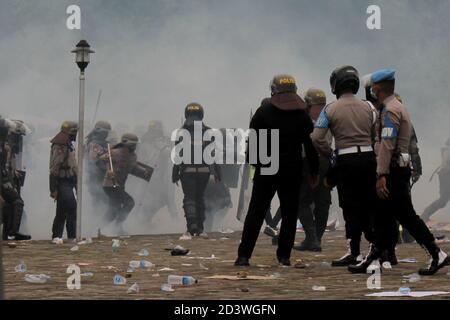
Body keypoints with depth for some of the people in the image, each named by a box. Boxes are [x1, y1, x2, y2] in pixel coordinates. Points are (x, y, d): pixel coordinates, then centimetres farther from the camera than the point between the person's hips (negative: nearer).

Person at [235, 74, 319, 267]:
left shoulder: (263, 112, -3)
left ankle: (244, 255, -4)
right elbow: (311, 145, 3)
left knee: (256, 213, 1)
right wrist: (314, 171, 9)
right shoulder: (302, 115, 2)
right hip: (292, 171, 1)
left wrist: (253, 160, 6)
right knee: (289, 213, 8)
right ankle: (284, 256, 5)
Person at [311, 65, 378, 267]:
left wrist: (330, 155, 4)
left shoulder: (330, 110, -4)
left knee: (351, 207, 1)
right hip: (368, 158, 3)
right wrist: (374, 156, 13)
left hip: (346, 161, -3)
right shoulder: (368, 107, 5)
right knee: (369, 206, 14)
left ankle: (355, 252, 1)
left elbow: (316, 138, -9)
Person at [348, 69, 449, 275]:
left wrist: (381, 175, -24)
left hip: (394, 170, -10)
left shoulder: (390, 111, -14)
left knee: (406, 215, -7)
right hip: (399, 168, 10)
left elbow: (387, 145, -22)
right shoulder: (397, 107, 18)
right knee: (383, 215, 10)